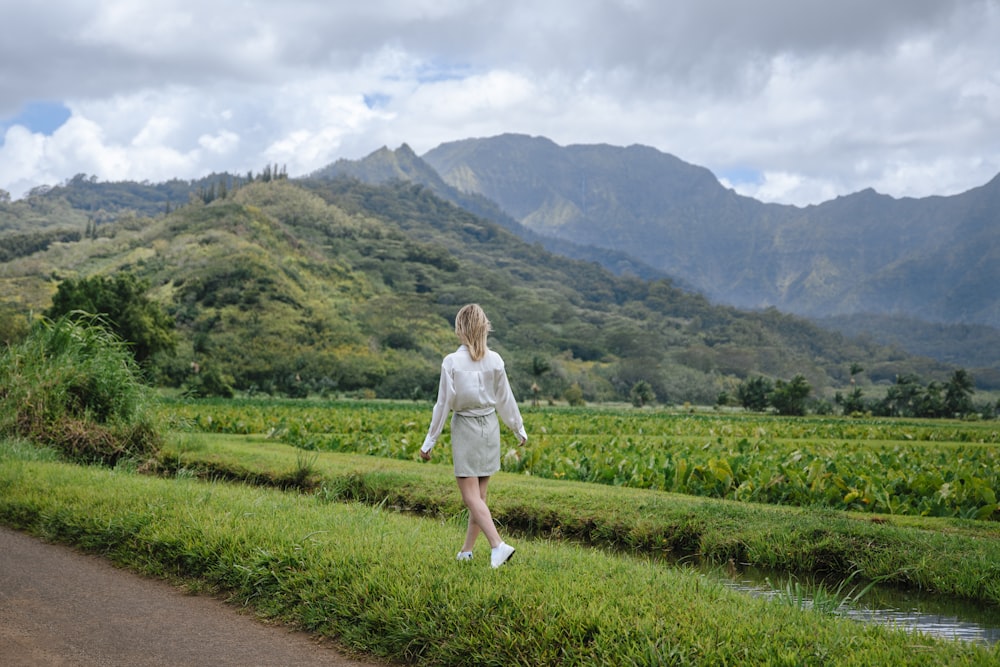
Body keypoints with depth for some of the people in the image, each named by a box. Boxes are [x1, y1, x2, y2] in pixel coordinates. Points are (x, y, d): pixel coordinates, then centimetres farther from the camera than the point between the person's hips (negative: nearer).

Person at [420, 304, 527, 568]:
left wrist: (429, 441, -2)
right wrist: (519, 429, 19)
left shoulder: (452, 362, -14)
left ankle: (498, 545, -19)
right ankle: (466, 551, 20)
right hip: (490, 428, 4)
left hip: (465, 428, -4)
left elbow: (444, 404, -10)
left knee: (471, 496, -3)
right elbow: (505, 400, 4)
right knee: (479, 494, 12)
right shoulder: (495, 360, -4)